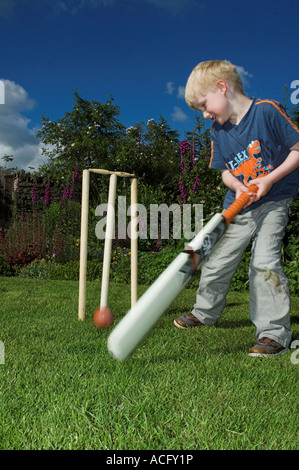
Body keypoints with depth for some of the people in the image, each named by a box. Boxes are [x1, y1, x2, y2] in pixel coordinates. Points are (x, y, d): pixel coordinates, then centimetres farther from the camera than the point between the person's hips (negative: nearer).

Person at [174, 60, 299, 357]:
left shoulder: (267, 111, -14)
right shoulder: (218, 131, 3)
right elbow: (226, 171, 7)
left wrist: (269, 179, -20)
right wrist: (237, 186, -15)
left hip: (274, 202, -5)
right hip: (238, 207, 6)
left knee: (264, 260, -20)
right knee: (217, 260, 10)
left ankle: (274, 333, -7)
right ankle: (205, 312, 34)